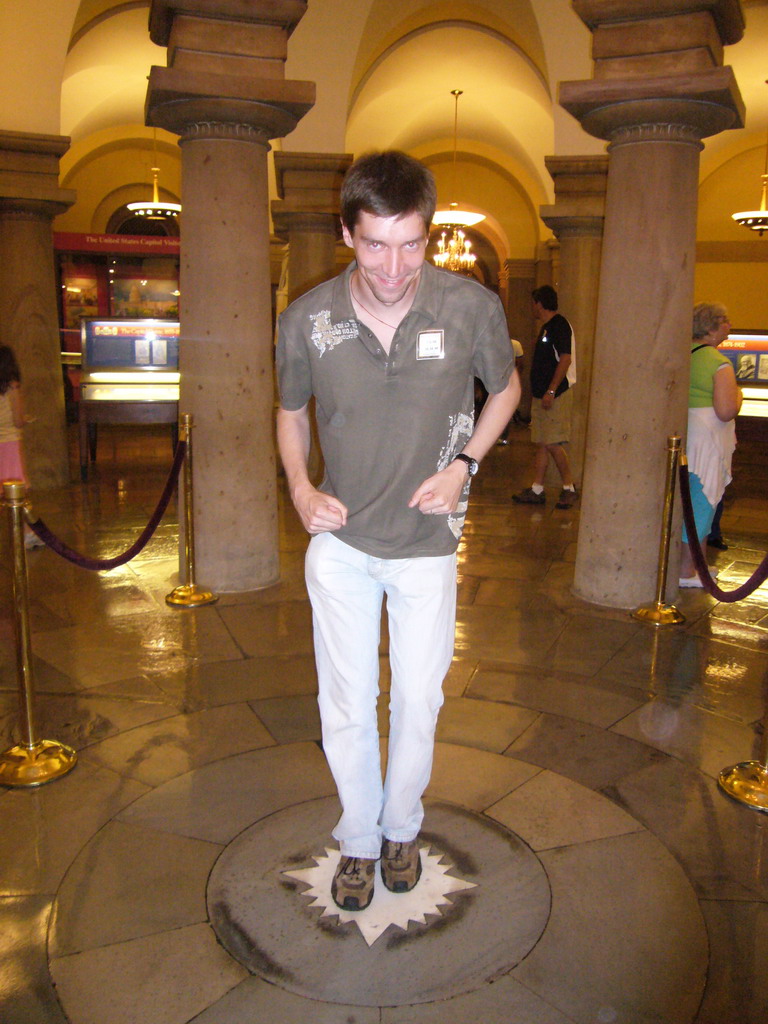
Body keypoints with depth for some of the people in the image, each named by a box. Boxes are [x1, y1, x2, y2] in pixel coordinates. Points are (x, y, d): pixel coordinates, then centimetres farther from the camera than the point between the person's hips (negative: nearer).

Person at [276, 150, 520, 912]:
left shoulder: (472, 308, -17)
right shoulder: (306, 321, -14)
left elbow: (505, 388, 4)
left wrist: (463, 464, -9)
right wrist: (299, 487, -10)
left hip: (427, 543, 0)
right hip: (339, 542, 1)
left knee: (418, 699, 14)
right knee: (346, 705, 12)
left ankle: (401, 825, 42)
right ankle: (359, 838, 36)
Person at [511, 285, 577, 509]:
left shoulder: (559, 325, -11)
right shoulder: (546, 327, 18)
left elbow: (565, 359, -19)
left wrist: (551, 391, -23)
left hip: (555, 395, -10)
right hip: (542, 395, 10)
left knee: (553, 444, -9)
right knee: (541, 443, 10)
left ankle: (569, 488, 3)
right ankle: (537, 490, 14)